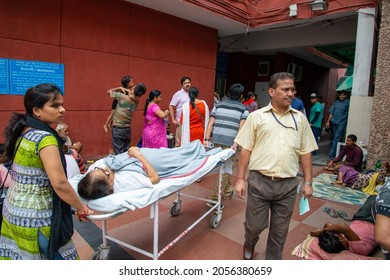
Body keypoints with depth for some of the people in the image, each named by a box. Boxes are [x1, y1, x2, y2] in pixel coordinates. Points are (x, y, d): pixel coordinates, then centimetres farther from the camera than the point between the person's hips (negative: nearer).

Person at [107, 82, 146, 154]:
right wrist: (127, 90, 9)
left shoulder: (122, 97, -16)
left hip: (118, 129, -5)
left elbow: (109, 91, 0)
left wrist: (120, 88, 8)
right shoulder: (136, 102, 0)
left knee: (119, 153, -2)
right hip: (127, 129, 5)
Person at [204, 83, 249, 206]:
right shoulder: (243, 108, 5)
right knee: (225, 170, 2)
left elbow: (210, 123, 5)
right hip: (230, 143, -4)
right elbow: (241, 127, -10)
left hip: (216, 140, 4)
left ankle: (227, 192, 36)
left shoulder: (219, 105, 14)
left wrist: (207, 139, 3)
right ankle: (214, 198, -1)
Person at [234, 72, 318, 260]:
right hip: (259, 181, -2)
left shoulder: (300, 118, 7)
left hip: (288, 184, 2)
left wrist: (308, 182, 5)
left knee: (280, 230, 14)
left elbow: (305, 152, 9)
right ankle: (249, 244, 45)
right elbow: (245, 149, -1)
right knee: (255, 225, 11)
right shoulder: (256, 116, -1)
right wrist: (240, 179, -3)